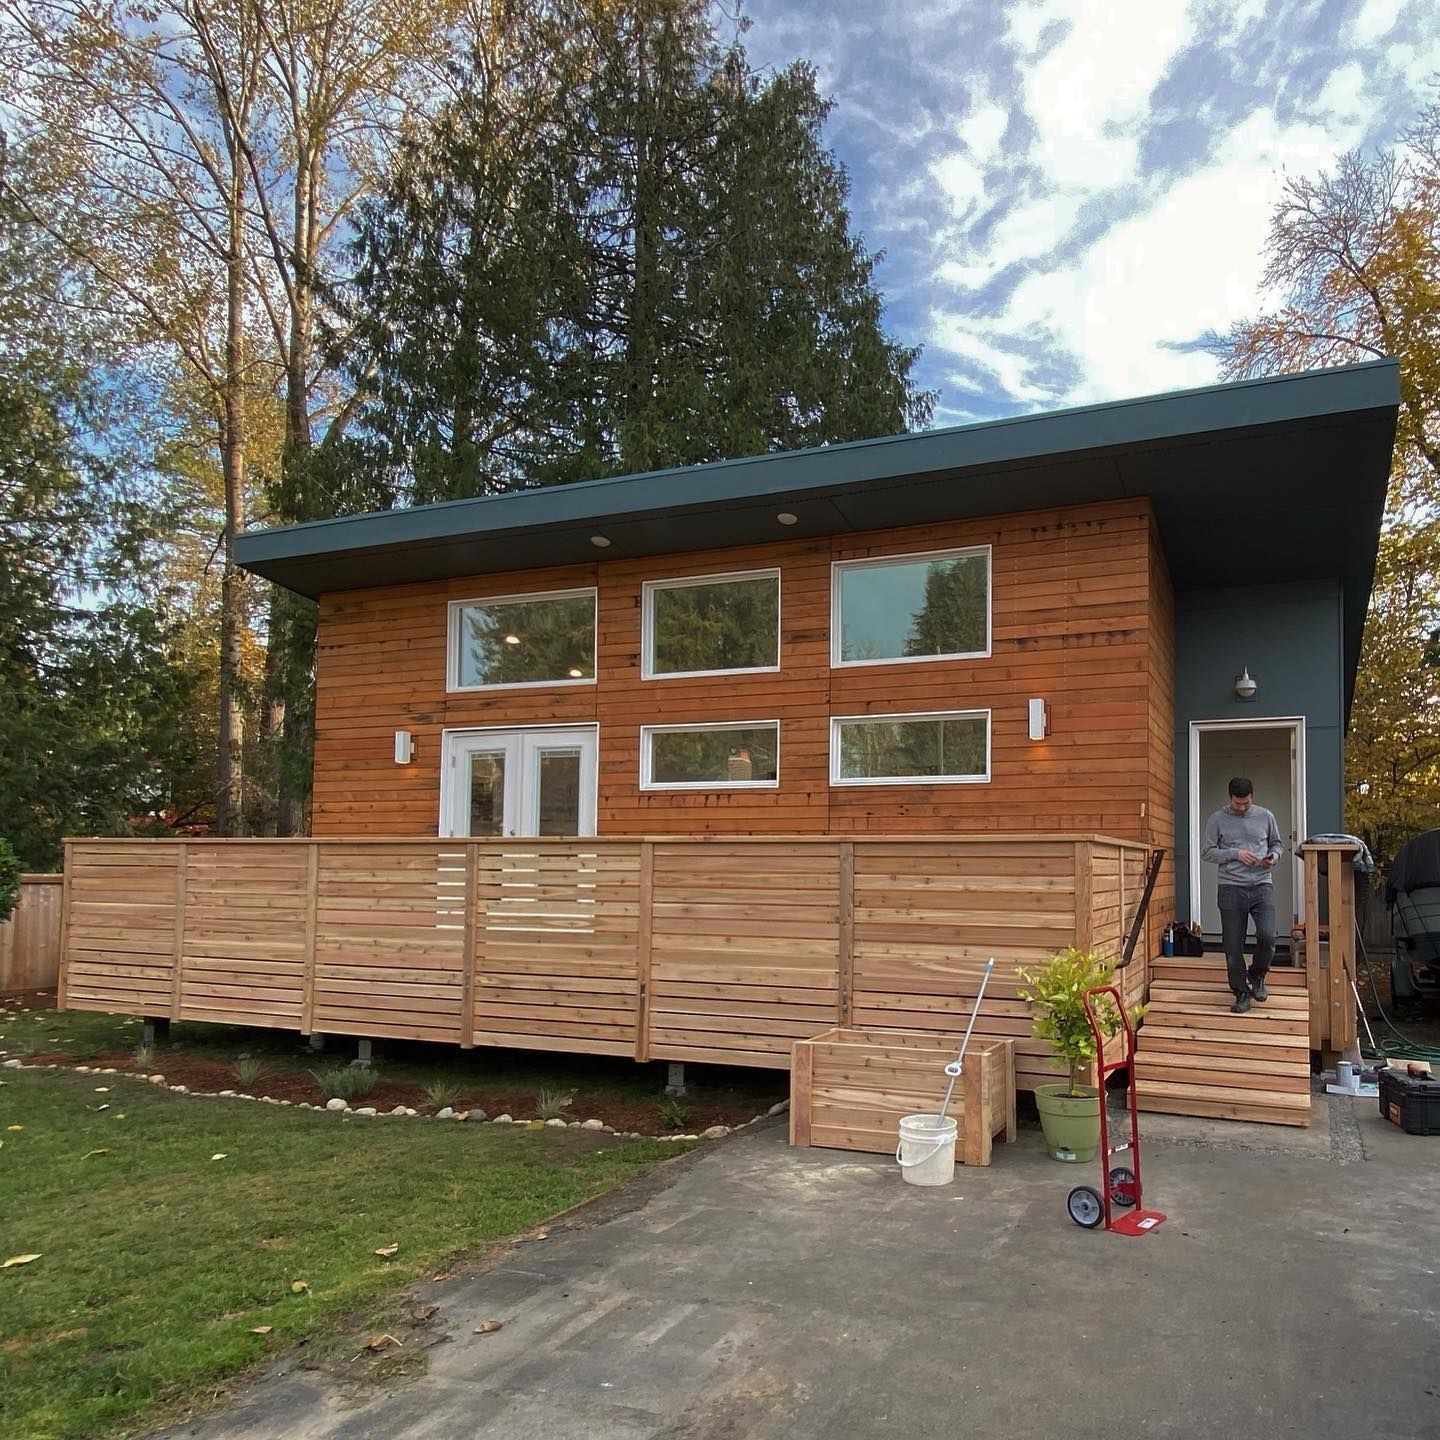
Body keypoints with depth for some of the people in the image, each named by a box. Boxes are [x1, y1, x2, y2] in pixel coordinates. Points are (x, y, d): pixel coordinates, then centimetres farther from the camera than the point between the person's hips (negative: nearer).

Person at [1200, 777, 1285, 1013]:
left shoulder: (1266, 816, 6)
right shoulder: (1217, 820, 0)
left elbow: (1277, 844, 18)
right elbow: (1206, 852, 0)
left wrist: (1273, 856, -4)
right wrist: (1235, 854, -13)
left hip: (1262, 886, 1)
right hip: (1231, 889, -1)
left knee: (1267, 936, -15)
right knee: (1233, 945, 0)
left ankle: (1257, 976, 14)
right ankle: (1242, 992, 15)